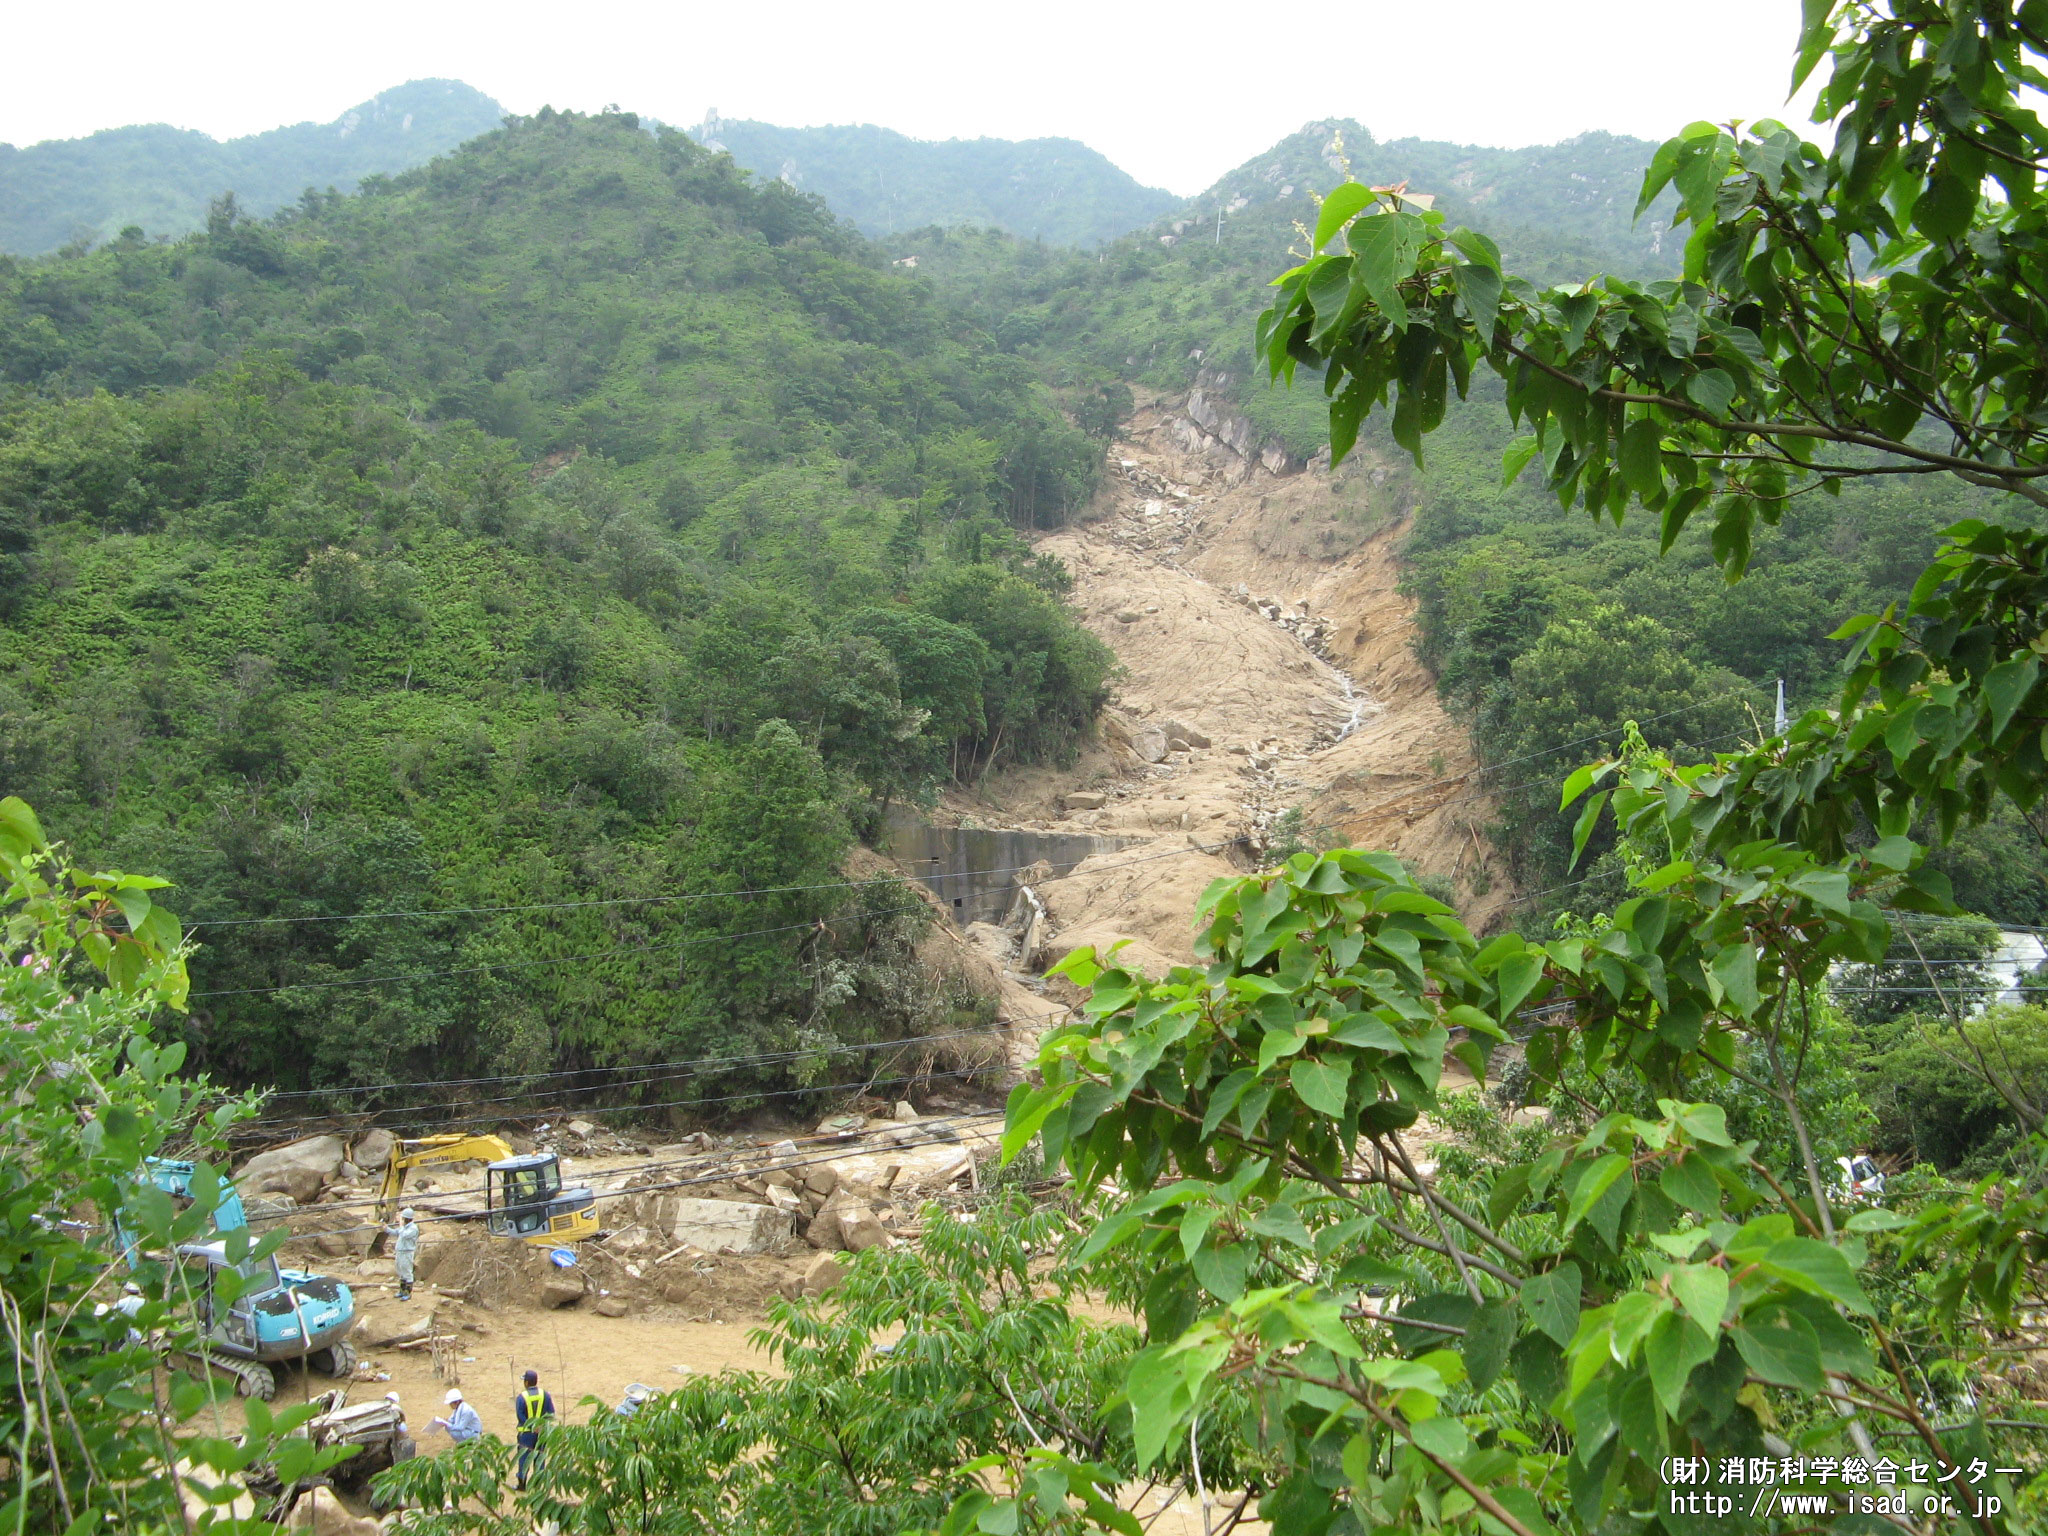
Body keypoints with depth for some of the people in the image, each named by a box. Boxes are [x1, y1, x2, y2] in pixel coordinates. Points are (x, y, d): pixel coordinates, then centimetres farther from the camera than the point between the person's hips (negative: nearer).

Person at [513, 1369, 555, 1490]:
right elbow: (551, 1413, -3)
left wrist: (531, 1426, -14)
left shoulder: (521, 1397, -8)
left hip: (526, 1432, -3)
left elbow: (520, 1415, -15)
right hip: (542, 1432, 3)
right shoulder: (545, 1395, 1)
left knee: (524, 1457, 5)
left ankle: (522, 1483, 5)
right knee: (539, 1457, 11)